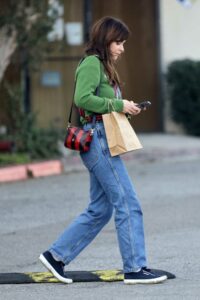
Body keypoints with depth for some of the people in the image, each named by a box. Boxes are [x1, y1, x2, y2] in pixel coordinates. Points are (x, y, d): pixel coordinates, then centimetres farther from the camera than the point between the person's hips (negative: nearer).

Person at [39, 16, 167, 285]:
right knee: (128, 204, -8)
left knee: (100, 209, 11)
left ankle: (56, 255, 14)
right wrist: (118, 105, -17)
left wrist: (124, 108, 7)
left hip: (103, 142, 10)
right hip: (98, 139, -10)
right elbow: (83, 98, -22)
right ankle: (135, 268, -5)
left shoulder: (104, 66, 22)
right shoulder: (92, 63, -9)